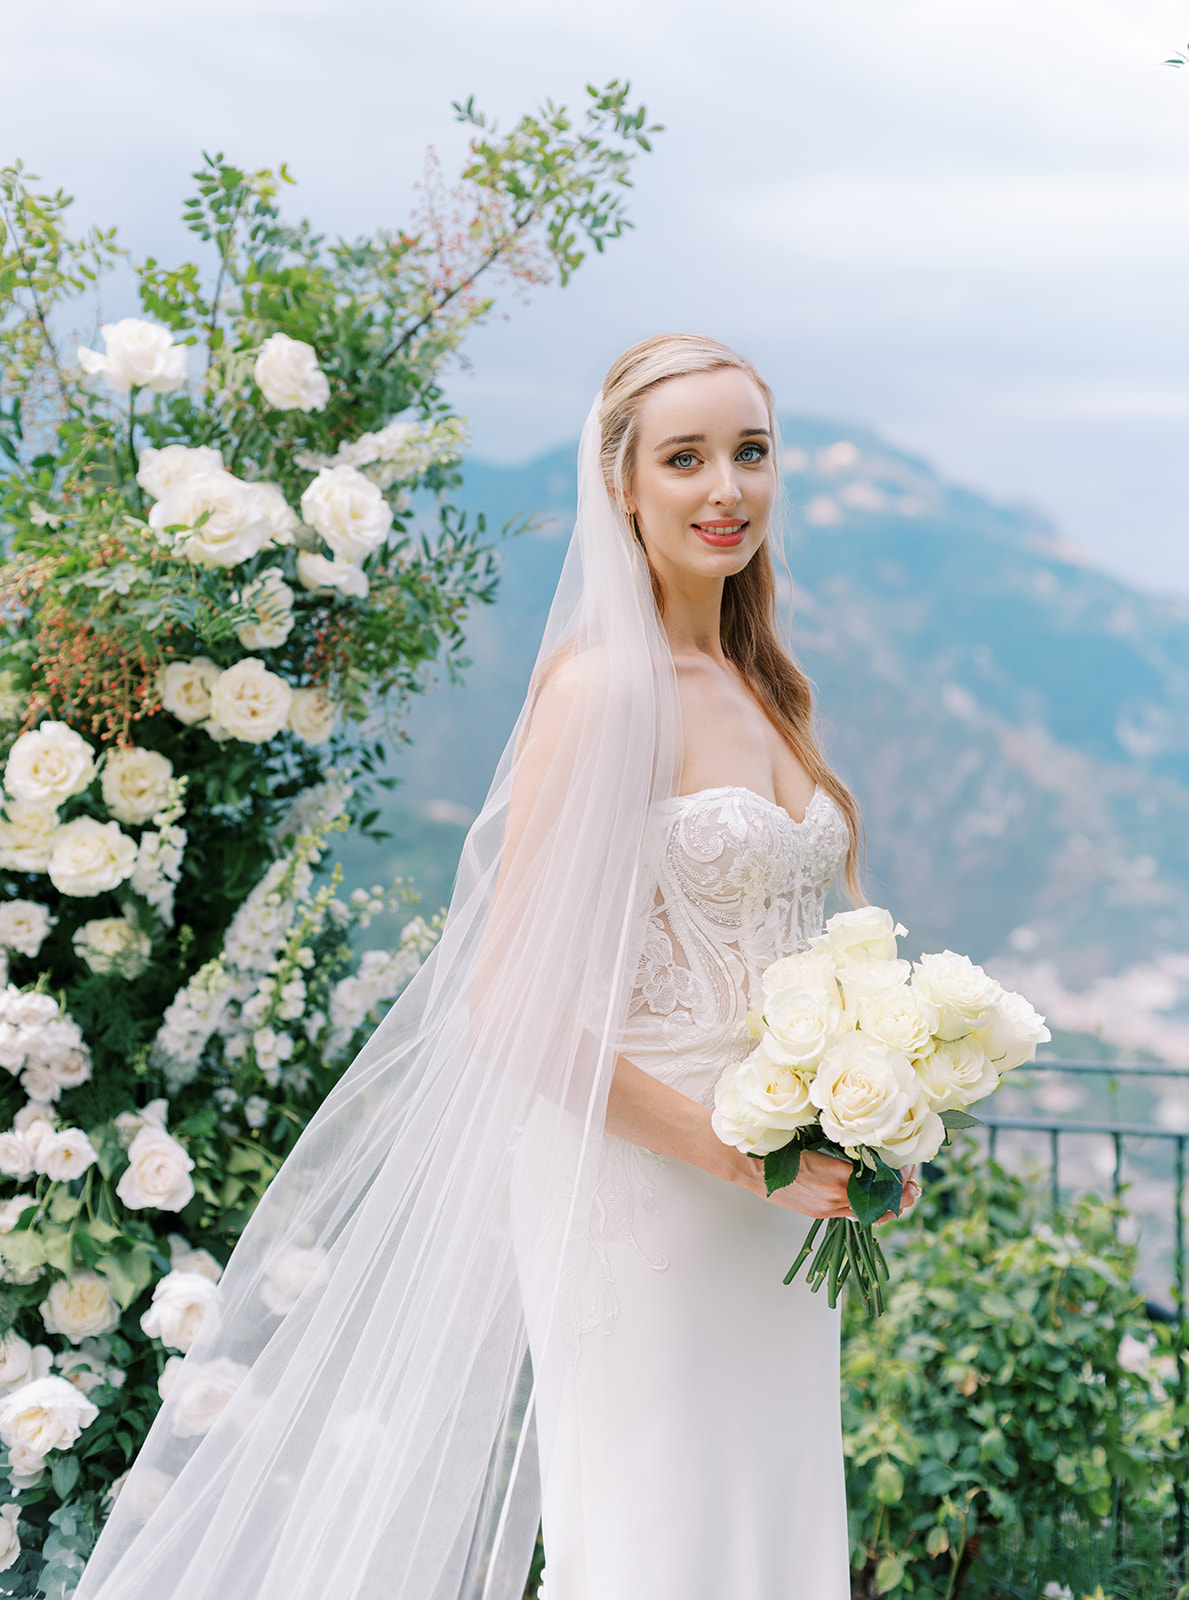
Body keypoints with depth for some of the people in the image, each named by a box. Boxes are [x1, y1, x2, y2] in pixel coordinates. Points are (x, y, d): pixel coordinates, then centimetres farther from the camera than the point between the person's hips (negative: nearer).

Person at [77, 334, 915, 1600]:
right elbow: (513, 1008, -19)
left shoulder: (761, 690, 10)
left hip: (775, 1228, 8)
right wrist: (743, 1156, -17)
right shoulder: (603, 687, -15)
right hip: (636, 1191, -8)